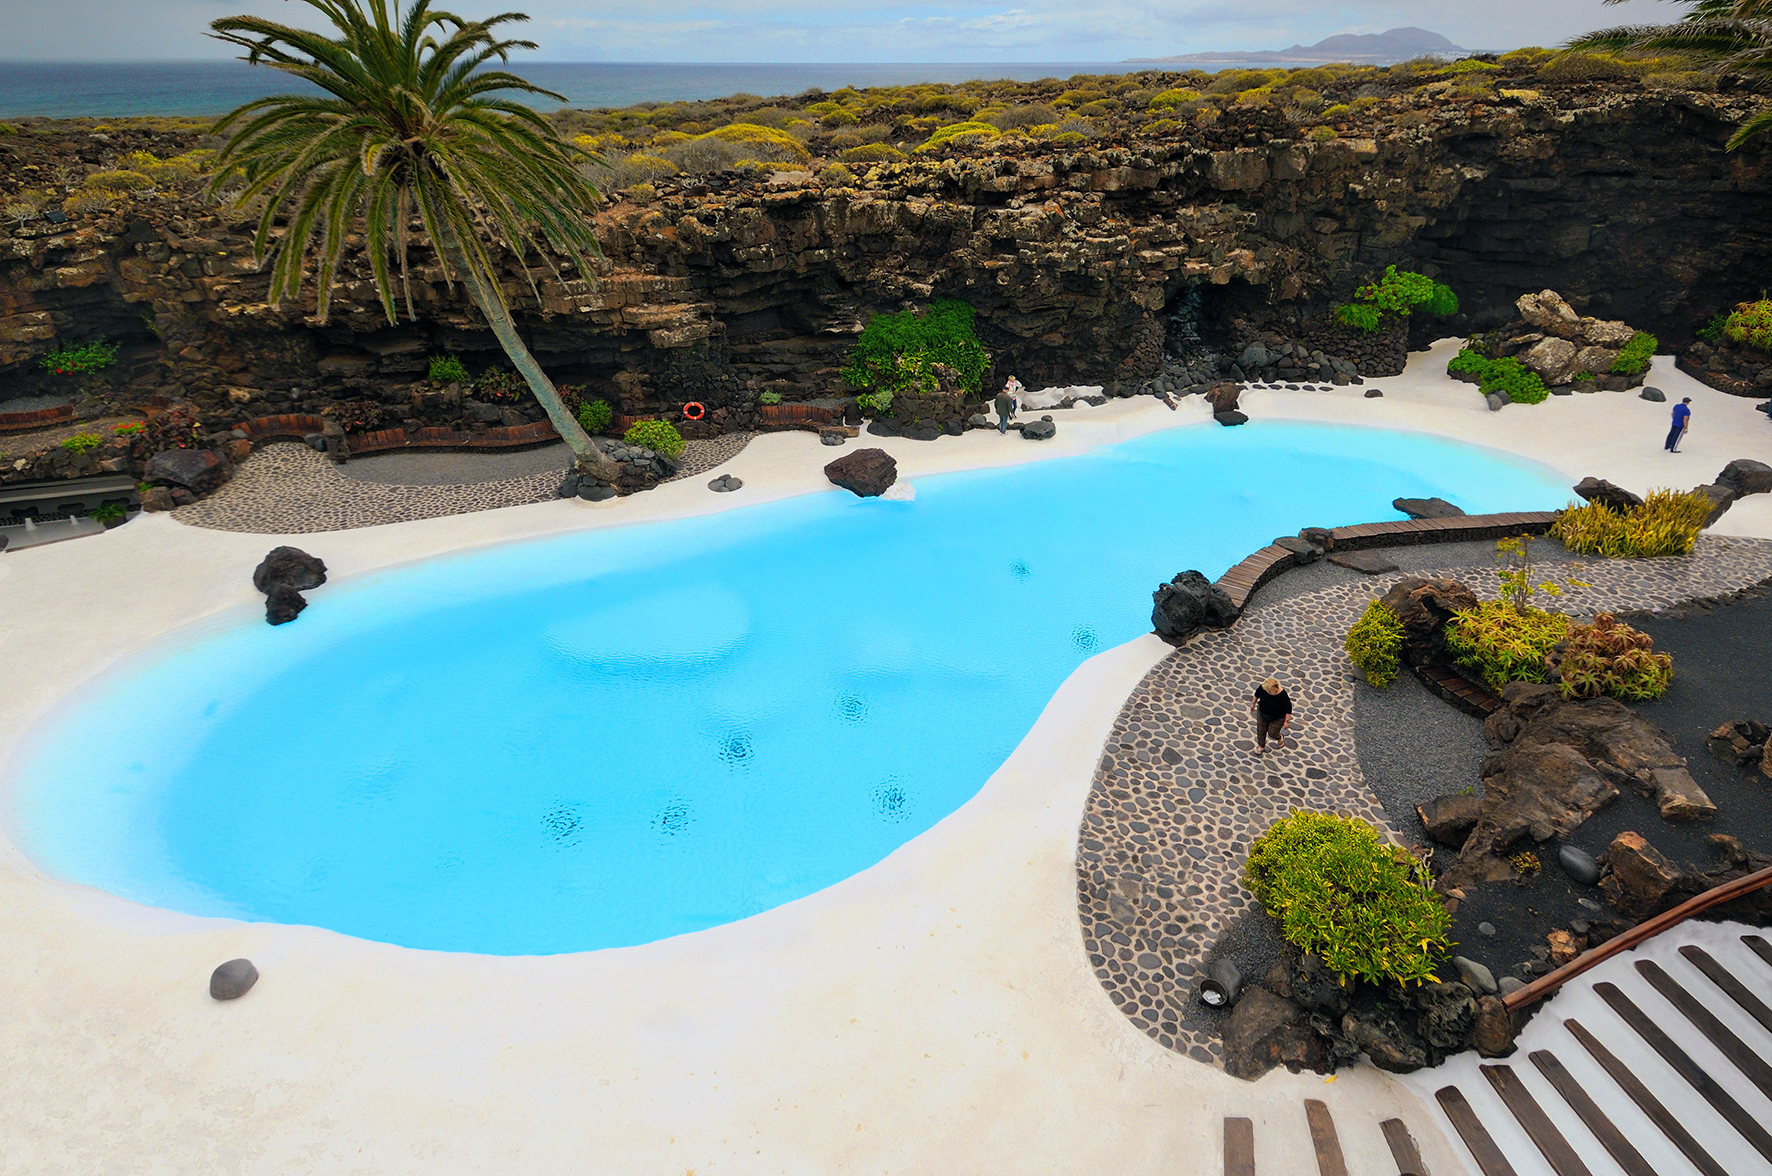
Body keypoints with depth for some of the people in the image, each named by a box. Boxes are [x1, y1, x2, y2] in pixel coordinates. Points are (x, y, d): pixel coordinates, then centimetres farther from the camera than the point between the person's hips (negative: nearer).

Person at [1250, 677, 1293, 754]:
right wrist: (1253, 703, 10)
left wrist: (1286, 721, -15)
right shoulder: (1263, 687, -28)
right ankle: (1261, 746, 42)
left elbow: (1288, 709, -21)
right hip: (1262, 714, 4)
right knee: (1261, 731, 17)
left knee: (1272, 732, 12)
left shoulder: (1283, 695, -36)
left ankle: (1280, 737, 49)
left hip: (1277, 718, -3)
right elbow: (1257, 694, -3)